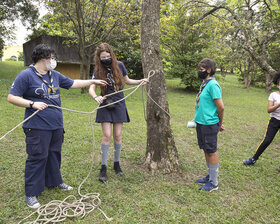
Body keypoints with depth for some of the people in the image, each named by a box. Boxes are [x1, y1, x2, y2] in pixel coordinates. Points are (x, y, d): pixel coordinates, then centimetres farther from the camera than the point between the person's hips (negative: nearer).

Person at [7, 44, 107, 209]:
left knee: (54, 154, 18)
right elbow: (12, 97, -10)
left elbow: (73, 84, 20)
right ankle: (31, 193, 11)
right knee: (37, 158, -2)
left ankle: (54, 181, 36)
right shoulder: (26, 75, -9)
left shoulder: (55, 75, 11)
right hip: (38, 127, -7)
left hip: (57, 125, 7)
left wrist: (93, 82, 21)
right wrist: (32, 104, -23)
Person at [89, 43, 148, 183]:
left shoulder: (119, 65, 0)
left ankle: (116, 164, 23)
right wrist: (96, 97, -36)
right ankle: (103, 168, 6)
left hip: (119, 104, 2)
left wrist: (140, 81, -1)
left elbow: (127, 81, 14)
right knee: (107, 135, -7)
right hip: (105, 105, -1)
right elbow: (91, 88, -14)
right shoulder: (98, 70, -5)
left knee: (118, 136, 5)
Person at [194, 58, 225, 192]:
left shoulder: (213, 85, -17)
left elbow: (220, 107, -17)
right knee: (206, 150, 18)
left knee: (211, 151, 1)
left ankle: (213, 183, 15)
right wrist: (198, 119, 17)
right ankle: (210, 176, 34)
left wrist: (220, 124, -6)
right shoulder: (204, 84, 12)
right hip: (201, 122, 9)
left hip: (209, 124, -9)